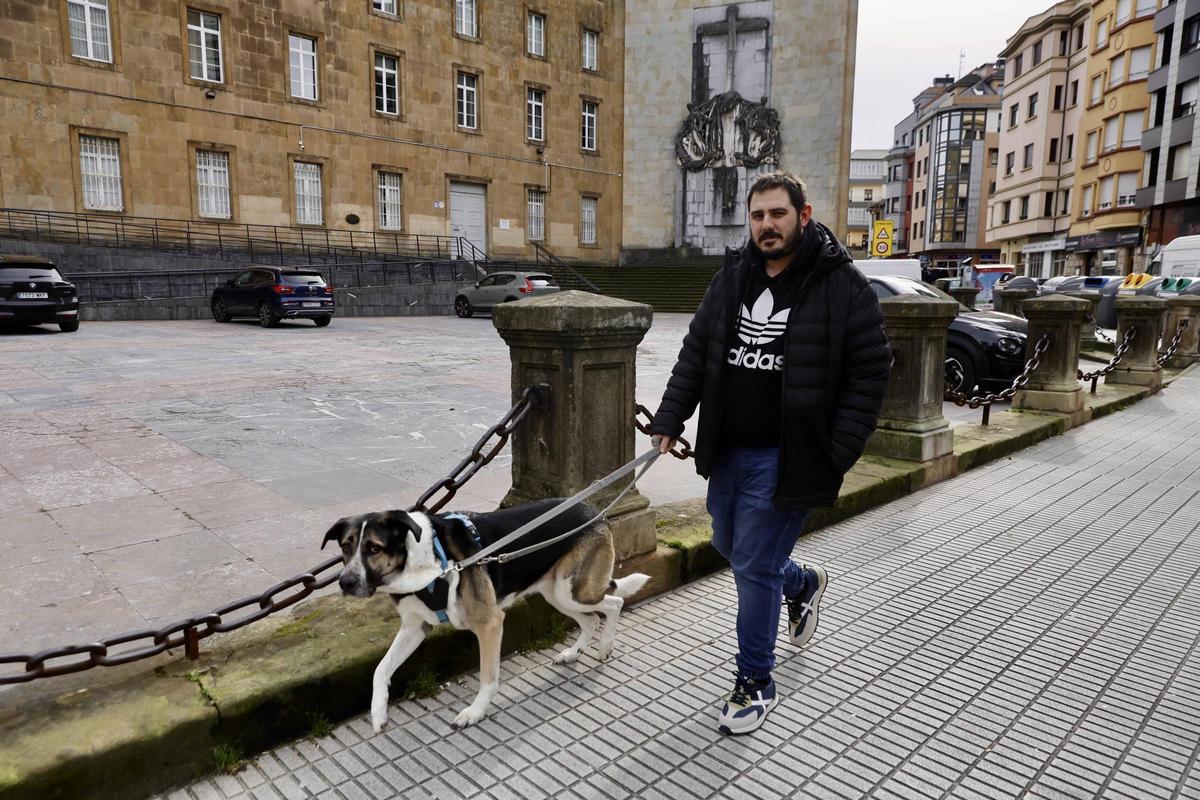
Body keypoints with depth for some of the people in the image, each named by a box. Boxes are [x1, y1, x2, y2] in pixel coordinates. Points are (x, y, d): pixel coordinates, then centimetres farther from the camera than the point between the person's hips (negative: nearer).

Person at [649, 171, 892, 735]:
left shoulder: (843, 286, -9)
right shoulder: (732, 279, 6)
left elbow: (870, 373, -9)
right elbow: (695, 355, 10)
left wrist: (836, 455, -14)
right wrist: (669, 421, 2)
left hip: (785, 457, -6)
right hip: (727, 450, 7)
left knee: (754, 567, -1)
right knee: (728, 546, 21)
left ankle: (754, 682, 21)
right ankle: (802, 584, 51)